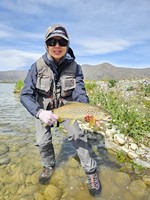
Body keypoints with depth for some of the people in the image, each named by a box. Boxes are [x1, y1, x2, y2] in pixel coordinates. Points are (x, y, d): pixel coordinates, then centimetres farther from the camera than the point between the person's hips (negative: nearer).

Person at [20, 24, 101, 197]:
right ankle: (49, 166, 28)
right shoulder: (37, 67, -20)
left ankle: (91, 171, 9)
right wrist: (39, 113, -41)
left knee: (77, 135, -12)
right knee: (43, 141, -4)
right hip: (43, 109, 1)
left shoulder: (74, 67, -17)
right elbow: (25, 95, -23)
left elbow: (79, 92, -22)